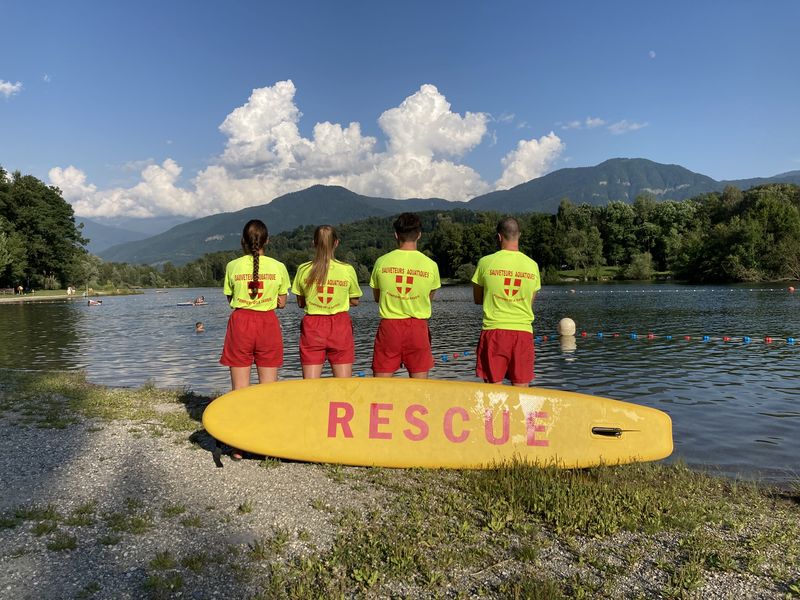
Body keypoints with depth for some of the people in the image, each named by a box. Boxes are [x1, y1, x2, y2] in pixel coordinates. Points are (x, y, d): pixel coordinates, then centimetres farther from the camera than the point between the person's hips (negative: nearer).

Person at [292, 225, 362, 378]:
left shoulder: (303, 269, -2)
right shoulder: (347, 269, -6)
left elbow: (301, 303, 6)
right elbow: (355, 301, 4)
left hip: (312, 327, 1)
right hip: (340, 326, -1)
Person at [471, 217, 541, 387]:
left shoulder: (486, 262, -3)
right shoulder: (532, 265, 4)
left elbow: (477, 299, 8)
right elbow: (530, 302, 13)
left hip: (494, 330, -2)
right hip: (523, 331, 2)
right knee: (521, 388, 8)